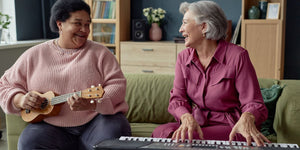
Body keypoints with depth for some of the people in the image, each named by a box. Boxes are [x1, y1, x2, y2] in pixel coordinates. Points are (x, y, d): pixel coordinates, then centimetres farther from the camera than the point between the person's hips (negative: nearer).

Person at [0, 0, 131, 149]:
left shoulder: (99, 52, 7)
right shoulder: (34, 55, 12)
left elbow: (118, 85, -4)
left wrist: (91, 104, -22)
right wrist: (20, 99, -7)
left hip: (96, 119, 0)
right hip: (52, 125, 1)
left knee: (115, 131, -32)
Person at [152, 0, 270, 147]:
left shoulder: (237, 56, -8)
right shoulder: (183, 57, 8)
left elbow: (253, 103, -10)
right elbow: (177, 98, 0)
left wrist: (247, 119, -35)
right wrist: (186, 117, -24)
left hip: (229, 128, -4)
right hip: (195, 122, 5)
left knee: (184, 139, -30)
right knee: (160, 132, -24)